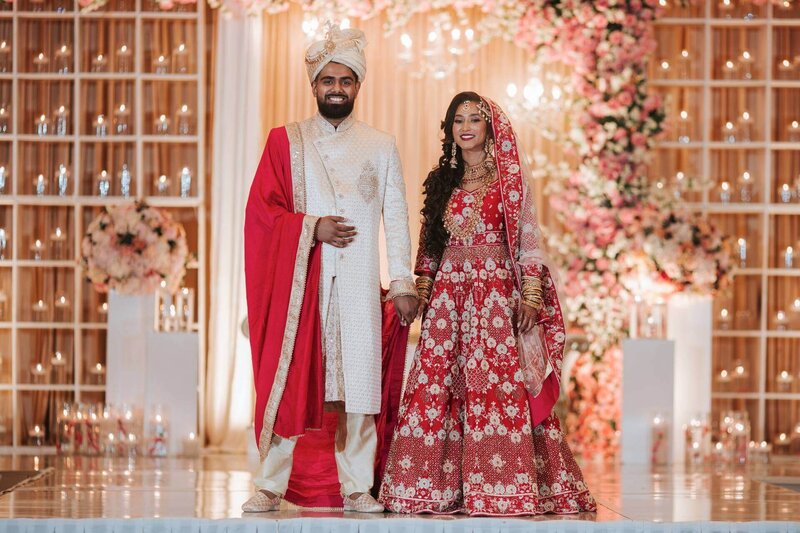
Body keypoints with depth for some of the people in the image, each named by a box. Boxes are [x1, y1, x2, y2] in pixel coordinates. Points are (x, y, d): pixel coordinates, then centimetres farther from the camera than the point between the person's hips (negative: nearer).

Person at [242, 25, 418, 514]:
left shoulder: (380, 146, 13)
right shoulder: (286, 140, 10)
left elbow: (396, 218, 9)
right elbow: (261, 209, 3)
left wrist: (403, 282, 2)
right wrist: (311, 228, -11)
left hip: (359, 283, 1)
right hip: (297, 281, -1)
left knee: (357, 383, -2)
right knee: (288, 382, -4)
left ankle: (357, 487, 5)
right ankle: (271, 486, 2)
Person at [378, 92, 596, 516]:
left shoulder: (510, 179, 4)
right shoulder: (442, 182, 15)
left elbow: (529, 240, 1)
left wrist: (530, 296, -8)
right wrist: (422, 290, 8)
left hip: (497, 293, -4)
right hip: (449, 293, 4)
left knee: (498, 385, -10)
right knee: (437, 385, -3)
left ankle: (502, 486, -7)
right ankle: (438, 485, 1)